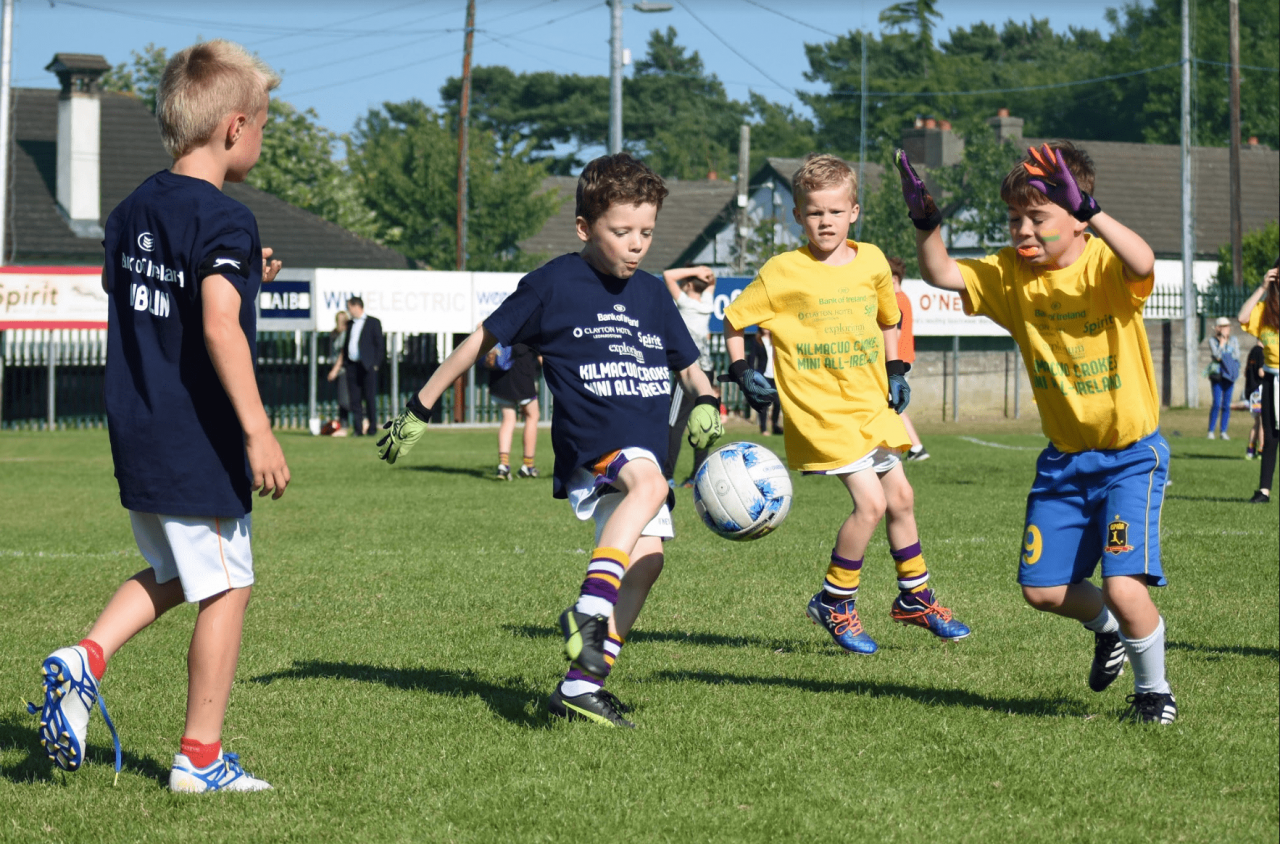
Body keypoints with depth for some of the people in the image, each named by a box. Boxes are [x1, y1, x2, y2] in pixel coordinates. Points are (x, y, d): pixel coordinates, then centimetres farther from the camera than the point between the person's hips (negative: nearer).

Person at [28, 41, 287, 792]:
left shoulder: (132, 213, 10)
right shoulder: (225, 221, -16)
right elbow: (220, 328, -27)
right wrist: (259, 431, -28)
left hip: (137, 435, 8)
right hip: (197, 442, -8)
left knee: (171, 573, 23)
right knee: (227, 588, 4)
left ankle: (86, 658, 2)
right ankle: (201, 757, 9)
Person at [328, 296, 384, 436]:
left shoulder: (373, 322, 1)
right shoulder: (351, 324, 17)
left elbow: (380, 345, -3)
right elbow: (345, 348, 19)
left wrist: (376, 365, -11)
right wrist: (336, 368, 14)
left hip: (367, 366, -5)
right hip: (352, 365, 5)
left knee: (370, 398, -4)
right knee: (355, 399, 2)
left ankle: (372, 428, 3)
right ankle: (358, 428, 3)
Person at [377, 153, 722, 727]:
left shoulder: (652, 294, 13)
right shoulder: (553, 285, -2)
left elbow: (689, 368, 24)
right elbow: (483, 339, 6)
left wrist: (706, 403, 0)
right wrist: (420, 409, 8)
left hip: (648, 451, 6)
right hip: (590, 448, -6)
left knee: (645, 560, -6)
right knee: (647, 481, -35)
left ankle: (581, 685, 0)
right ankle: (588, 611, -42)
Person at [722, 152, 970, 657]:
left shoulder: (871, 262, 3)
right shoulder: (783, 272, -10)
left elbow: (889, 318, 20)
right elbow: (734, 319, 0)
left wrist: (895, 371, 12)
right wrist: (743, 374, -7)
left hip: (872, 405, 6)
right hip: (820, 411, -6)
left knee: (901, 497, 13)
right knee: (870, 501, -15)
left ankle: (915, 597, 33)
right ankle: (834, 604, 1)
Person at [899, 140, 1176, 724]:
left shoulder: (1106, 266, -17)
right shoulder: (1011, 274, -1)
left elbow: (1142, 263, -40)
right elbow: (942, 275, -6)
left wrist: (1087, 209, -51)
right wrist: (925, 222, -24)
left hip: (1131, 455, -6)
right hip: (1063, 459, 6)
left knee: (1124, 585, -17)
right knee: (1042, 589, 6)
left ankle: (1153, 689, 9)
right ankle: (1105, 628, 39)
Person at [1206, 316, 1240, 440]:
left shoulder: (1234, 341, 10)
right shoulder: (1213, 341, 2)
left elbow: (1237, 356, 1)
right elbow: (1217, 355, -12)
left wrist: (1222, 356, -6)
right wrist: (1222, 342, -8)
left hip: (1229, 375, 3)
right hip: (1217, 374, -3)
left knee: (1227, 404, 1)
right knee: (1217, 404, -12)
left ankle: (1223, 431, 8)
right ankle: (1211, 431, -4)